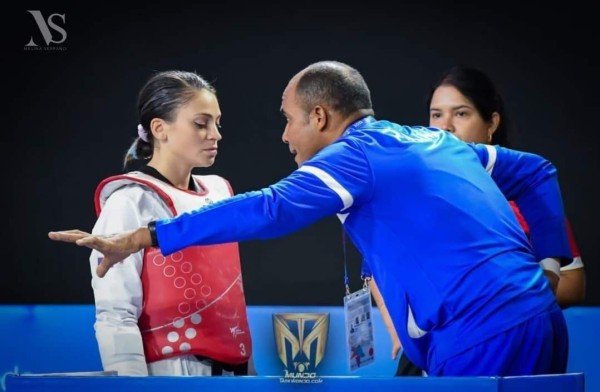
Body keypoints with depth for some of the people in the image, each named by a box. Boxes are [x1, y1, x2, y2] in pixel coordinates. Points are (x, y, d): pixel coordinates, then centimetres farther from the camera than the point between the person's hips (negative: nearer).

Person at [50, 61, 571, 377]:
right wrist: (549, 264, 21)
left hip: (482, 336, -9)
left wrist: (140, 238, -16)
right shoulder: (439, 142, 22)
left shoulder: (356, 154, -3)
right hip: (537, 318, 9)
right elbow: (537, 173, 29)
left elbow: (266, 210, -16)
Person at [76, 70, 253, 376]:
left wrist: (246, 366, 13)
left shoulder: (218, 192, 10)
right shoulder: (131, 201, -10)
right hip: (173, 374, -6)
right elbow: (115, 317, -15)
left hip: (230, 369, 6)